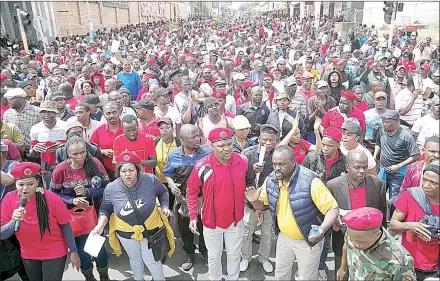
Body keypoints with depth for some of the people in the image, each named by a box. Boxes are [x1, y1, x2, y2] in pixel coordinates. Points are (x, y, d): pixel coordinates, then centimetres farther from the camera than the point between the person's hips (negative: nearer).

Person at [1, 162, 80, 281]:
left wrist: (73, 252, -8)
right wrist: (14, 221, -31)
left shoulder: (52, 199, -23)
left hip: (54, 254, -4)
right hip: (28, 255, 4)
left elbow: (65, 226, -13)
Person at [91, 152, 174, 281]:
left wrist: (164, 206, -12)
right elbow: (105, 209, -3)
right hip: (126, 232, 2)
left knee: (151, 260, 10)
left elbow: (163, 192, -1)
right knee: (134, 259, 25)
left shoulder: (150, 180, -22)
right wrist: (100, 225, -18)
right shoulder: (111, 188, -19)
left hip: (150, 229, -2)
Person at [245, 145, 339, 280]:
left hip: (308, 240, -5)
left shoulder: (310, 181, -29)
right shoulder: (271, 180, -10)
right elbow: (262, 204, 5)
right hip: (284, 237, 5)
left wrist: (322, 229, -42)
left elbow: (333, 208, -24)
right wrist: (254, 200, -19)